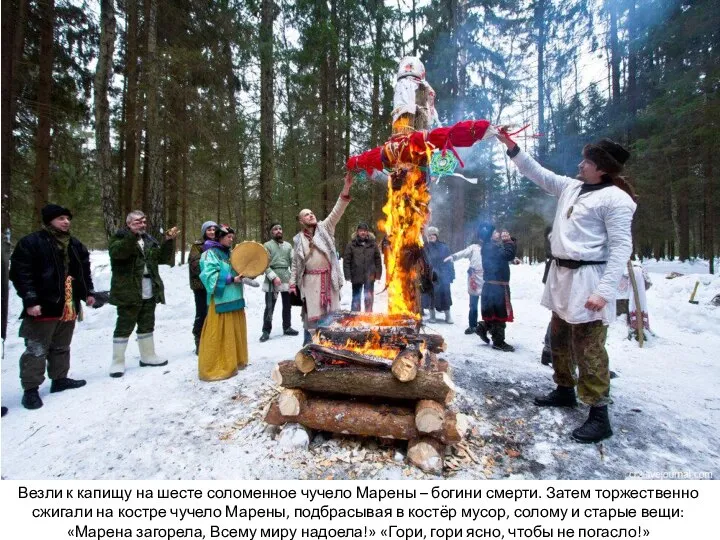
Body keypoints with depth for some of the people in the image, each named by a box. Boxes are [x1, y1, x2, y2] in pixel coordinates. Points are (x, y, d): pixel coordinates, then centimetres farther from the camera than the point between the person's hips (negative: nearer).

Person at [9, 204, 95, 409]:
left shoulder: (75, 244, 12)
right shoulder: (30, 243, -10)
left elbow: (84, 270, 20)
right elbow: (20, 274, -14)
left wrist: (88, 292, 14)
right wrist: (30, 300, -19)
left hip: (69, 306, 7)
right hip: (43, 307, -7)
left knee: (62, 347, 18)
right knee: (37, 350, 0)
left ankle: (59, 379, 31)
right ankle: (30, 389, 9)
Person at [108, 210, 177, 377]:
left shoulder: (149, 240, 15)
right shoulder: (120, 238, -5)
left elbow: (163, 258, 10)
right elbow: (117, 252, -27)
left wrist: (168, 241, -5)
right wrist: (132, 234, -38)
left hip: (149, 293, 7)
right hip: (128, 293, -6)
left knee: (147, 325, 16)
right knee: (124, 327, 0)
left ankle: (148, 356, 29)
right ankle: (117, 362, 11)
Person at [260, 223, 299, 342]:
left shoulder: (288, 245, 12)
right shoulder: (267, 245, 0)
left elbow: (293, 262, 5)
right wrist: (274, 277, -18)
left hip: (286, 279, 4)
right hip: (272, 281, -4)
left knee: (287, 305, 14)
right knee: (269, 307, -1)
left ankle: (287, 328, 28)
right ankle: (266, 331, 9)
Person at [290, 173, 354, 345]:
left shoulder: (325, 228, 5)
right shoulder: (298, 239, 7)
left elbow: (336, 212, -9)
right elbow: (295, 263, 11)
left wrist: (345, 189, -22)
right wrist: (292, 283, 3)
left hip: (329, 279, 1)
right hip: (311, 282, 0)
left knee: (330, 315, 9)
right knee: (312, 316, 3)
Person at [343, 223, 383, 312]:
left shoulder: (373, 244, 4)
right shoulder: (351, 244, -2)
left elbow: (378, 260, 7)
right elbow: (346, 261, -3)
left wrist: (378, 274, 2)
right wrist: (347, 275, -8)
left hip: (369, 277, 2)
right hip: (356, 276, -1)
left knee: (369, 298, 11)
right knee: (356, 298, 8)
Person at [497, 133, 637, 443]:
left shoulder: (614, 198, -11)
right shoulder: (571, 188, 12)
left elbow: (621, 247, -16)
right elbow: (538, 174, 21)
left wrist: (605, 290, -23)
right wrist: (512, 148, 14)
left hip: (588, 279, -9)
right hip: (562, 274, 9)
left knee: (588, 349, -5)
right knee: (560, 339, 19)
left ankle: (599, 416, 7)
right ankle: (565, 391, 38)